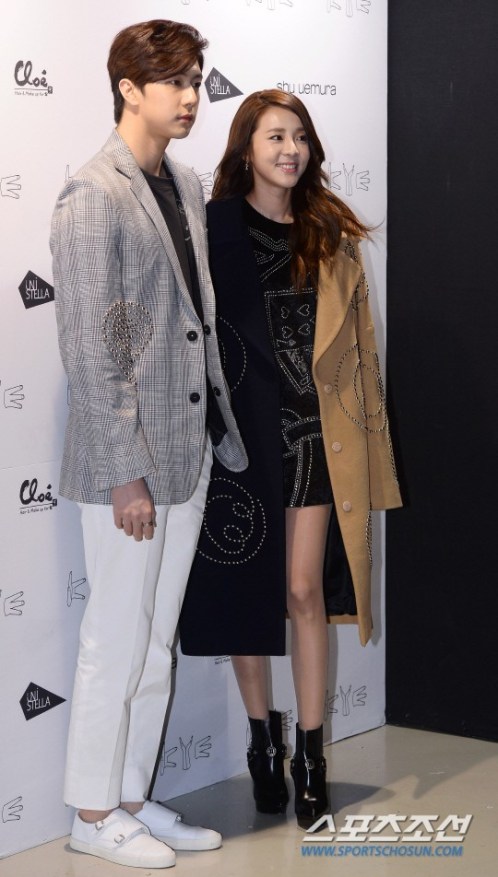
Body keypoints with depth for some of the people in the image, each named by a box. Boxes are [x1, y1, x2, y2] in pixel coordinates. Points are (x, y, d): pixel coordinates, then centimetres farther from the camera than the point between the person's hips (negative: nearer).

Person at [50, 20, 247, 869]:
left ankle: (133, 798, 28)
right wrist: (126, 472, -18)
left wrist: (223, 431, 13)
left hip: (187, 453, 8)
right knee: (116, 643, 3)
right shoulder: (92, 198, -14)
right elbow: (91, 350, -17)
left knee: (156, 644, 15)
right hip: (127, 463, -8)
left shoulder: (186, 186, 11)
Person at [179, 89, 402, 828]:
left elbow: (356, 340, 7)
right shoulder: (214, 227, -3)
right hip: (240, 427, -1)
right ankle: (263, 738, 25)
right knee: (245, 590, 8)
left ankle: (310, 754, 10)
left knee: (305, 591, 0)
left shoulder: (331, 233, 6)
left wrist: (365, 430, 3)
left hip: (313, 430, 1)